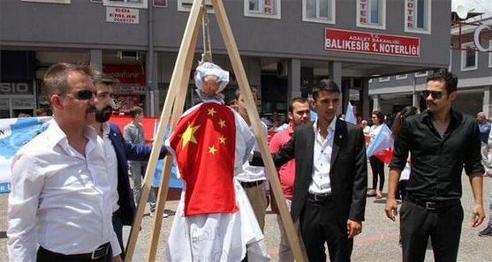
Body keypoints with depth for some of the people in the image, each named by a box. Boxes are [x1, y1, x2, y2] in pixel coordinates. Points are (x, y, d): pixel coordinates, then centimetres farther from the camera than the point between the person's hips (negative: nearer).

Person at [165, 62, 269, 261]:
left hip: (194, 193, 1)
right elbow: (249, 143, 11)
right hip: (225, 192, -1)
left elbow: (172, 148, 9)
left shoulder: (188, 117, -1)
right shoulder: (231, 116, -2)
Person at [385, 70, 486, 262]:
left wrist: (478, 203, -1)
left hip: (450, 210, 1)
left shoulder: (468, 126, -1)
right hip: (415, 208, -1)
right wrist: (391, 197, -3)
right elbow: (397, 162, 2)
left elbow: (474, 167, 6)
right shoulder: (411, 124, -3)